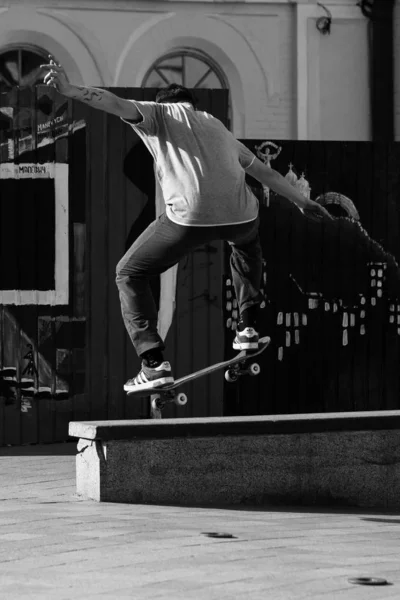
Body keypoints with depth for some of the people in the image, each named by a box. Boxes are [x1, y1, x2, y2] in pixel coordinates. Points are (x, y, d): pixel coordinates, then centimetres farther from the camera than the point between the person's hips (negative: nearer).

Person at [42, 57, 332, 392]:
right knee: (246, 245, 43)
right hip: (240, 214, 5)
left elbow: (119, 105, -2)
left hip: (190, 216, -5)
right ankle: (248, 328, 40)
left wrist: (71, 91, -14)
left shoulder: (160, 114, 19)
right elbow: (266, 173, 41)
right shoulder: (219, 129, 33)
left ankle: (155, 364, -2)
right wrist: (302, 202, 54)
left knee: (130, 275, 12)